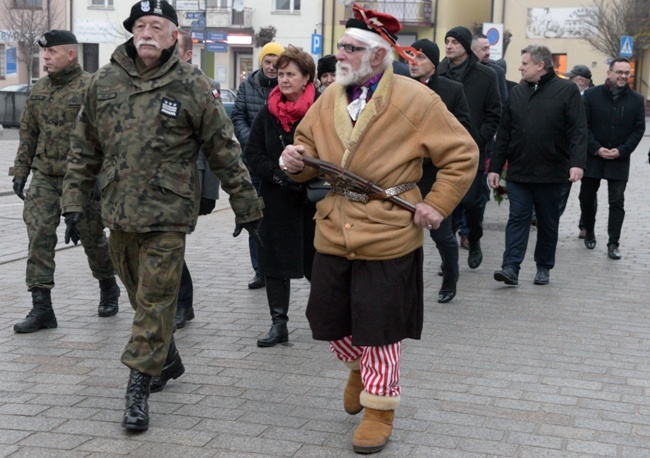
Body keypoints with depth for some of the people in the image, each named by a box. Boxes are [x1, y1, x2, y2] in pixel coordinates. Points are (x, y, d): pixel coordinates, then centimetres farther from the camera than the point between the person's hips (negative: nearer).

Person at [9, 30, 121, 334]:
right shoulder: (38, 90, 10)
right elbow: (27, 134, 16)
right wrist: (20, 172, 12)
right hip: (44, 177, 5)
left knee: (92, 238, 9)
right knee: (39, 237, -6)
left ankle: (108, 289, 34)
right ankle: (41, 308, -4)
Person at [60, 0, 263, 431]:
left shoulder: (192, 86, -6)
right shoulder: (105, 82, 5)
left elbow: (225, 151, -2)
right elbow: (85, 149, 12)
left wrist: (246, 205, 0)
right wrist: (74, 201, 8)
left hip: (167, 213, -5)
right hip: (119, 211, 5)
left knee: (156, 299, -3)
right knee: (140, 295, 17)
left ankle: (140, 388, 4)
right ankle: (168, 360, 37)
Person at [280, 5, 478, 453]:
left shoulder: (415, 99, -12)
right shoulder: (329, 99, 5)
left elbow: (462, 155, -6)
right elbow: (310, 153, 16)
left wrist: (437, 204, -10)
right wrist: (296, 160, -7)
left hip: (388, 235, -5)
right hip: (334, 232, 6)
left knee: (379, 331, 4)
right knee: (329, 319, 15)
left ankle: (379, 409, 26)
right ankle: (360, 366, 47)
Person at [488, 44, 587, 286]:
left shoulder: (567, 90, -4)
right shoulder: (517, 93, 9)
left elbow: (578, 131, -11)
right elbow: (504, 134, 10)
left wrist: (577, 162, -23)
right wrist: (495, 167, 7)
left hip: (551, 173, -3)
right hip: (518, 172, 3)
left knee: (548, 222, 9)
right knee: (517, 218, -3)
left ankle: (543, 267, 21)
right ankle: (511, 267, -7)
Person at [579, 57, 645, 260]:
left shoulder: (636, 99, 2)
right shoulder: (591, 95, -1)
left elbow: (639, 129, 2)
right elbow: (584, 126, -3)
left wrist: (622, 150, -10)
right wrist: (597, 149, -12)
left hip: (620, 160, 0)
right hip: (592, 157, 0)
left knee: (617, 202, -4)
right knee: (586, 197, 10)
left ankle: (613, 244, 0)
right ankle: (589, 233, 32)